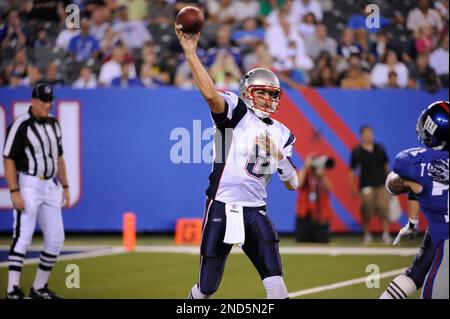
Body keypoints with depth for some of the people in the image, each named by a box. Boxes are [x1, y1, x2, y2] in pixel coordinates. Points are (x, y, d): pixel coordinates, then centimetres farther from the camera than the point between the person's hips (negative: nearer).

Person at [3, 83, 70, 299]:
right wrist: (14, 192, -21)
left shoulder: (53, 124, 11)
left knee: (56, 239, 6)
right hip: (28, 186, -7)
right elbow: (8, 160, -15)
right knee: (23, 236, -14)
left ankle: (39, 288, 16)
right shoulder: (21, 125, -12)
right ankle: (13, 290, -17)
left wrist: (65, 187, 15)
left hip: (50, 186, 7)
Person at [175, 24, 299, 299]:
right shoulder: (236, 113, -1)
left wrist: (280, 158, -5)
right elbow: (210, 94, -22)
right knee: (207, 287, 3)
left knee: (275, 282, -10)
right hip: (223, 207, -4)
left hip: (256, 212, 4)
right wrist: (190, 53, -29)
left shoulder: (280, 134, 14)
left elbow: (293, 185, 14)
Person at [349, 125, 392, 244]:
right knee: (366, 212, -2)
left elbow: (385, 166, 19)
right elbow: (352, 171, 3)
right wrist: (352, 188, 0)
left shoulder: (379, 149, 9)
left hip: (381, 184, 2)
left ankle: (386, 234, -4)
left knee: (384, 210, -6)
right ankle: (367, 234, 12)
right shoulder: (357, 152, 1)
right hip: (366, 186, -2)